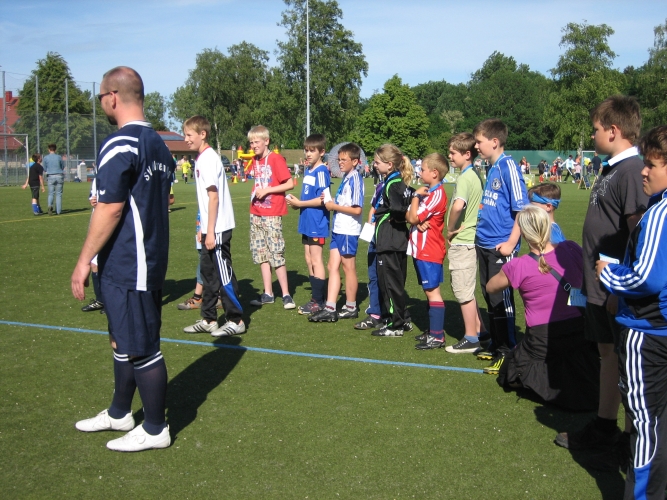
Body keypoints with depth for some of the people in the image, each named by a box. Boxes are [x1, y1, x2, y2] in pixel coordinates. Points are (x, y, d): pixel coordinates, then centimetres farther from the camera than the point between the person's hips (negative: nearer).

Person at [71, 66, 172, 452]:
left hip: (126, 267, -9)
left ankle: (155, 430, 14)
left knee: (141, 349, 1)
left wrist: (84, 260, -14)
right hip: (152, 261, 10)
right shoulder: (159, 144, 11)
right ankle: (119, 413, 35)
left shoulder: (119, 146, -17)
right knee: (124, 341, 21)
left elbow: (110, 208, -21)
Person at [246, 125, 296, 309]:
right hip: (256, 213, 8)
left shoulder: (276, 159, -11)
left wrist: (267, 190, -18)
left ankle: (286, 294, 2)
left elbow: (290, 184, -15)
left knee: (276, 255, -7)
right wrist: (256, 192, 5)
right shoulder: (255, 161, 10)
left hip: (272, 214, -8)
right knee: (261, 255, 10)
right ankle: (268, 294, 17)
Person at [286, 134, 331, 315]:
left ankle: (319, 302, 6)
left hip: (317, 223, -9)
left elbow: (321, 200, -20)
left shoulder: (321, 172, -14)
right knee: (309, 260, 13)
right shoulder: (307, 170, 13)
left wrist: (299, 203, -13)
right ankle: (315, 298, 23)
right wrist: (297, 203, 0)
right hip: (307, 222, 9)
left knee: (316, 261, -2)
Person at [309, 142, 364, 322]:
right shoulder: (346, 178, 12)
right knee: (333, 266, 5)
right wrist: (332, 201, 5)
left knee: (348, 267, 4)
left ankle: (351, 307, 18)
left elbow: (357, 209, -21)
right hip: (338, 229, 9)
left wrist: (334, 206, -14)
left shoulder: (355, 179, -15)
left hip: (349, 231, -9)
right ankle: (330, 309, 6)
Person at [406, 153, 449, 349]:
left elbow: (414, 217, -19)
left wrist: (416, 195, -9)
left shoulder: (437, 194, -16)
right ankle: (433, 331, 24)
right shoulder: (429, 192, 15)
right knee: (429, 291, 15)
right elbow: (408, 216, 10)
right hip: (421, 250, 10)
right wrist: (418, 222, -11)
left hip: (429, 251, -10)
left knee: (432, 291, -7)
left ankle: (437, 337, -4)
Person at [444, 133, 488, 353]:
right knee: (465, 289, 19)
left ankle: (471, 339, 9)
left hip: (461, 242, -9)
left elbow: (458, 205, -36)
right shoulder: (475, 174, 10)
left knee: (463, 291, 0)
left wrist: (451, 229, -20)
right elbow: (479, 204, 23)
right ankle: (480, 329, 28)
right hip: (471, 238, 9)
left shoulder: (465, 177, -18)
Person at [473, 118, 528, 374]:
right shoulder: (492, 168, 12)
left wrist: (511, 243, -19)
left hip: (501, 247, -9)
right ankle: (496, 346, 27)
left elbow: (522, 209, -16)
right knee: (490, 298, 15)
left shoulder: (508, 167, -13)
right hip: (484, 245, 9)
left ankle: (507, 352, 9)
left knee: (502, 299, -1)